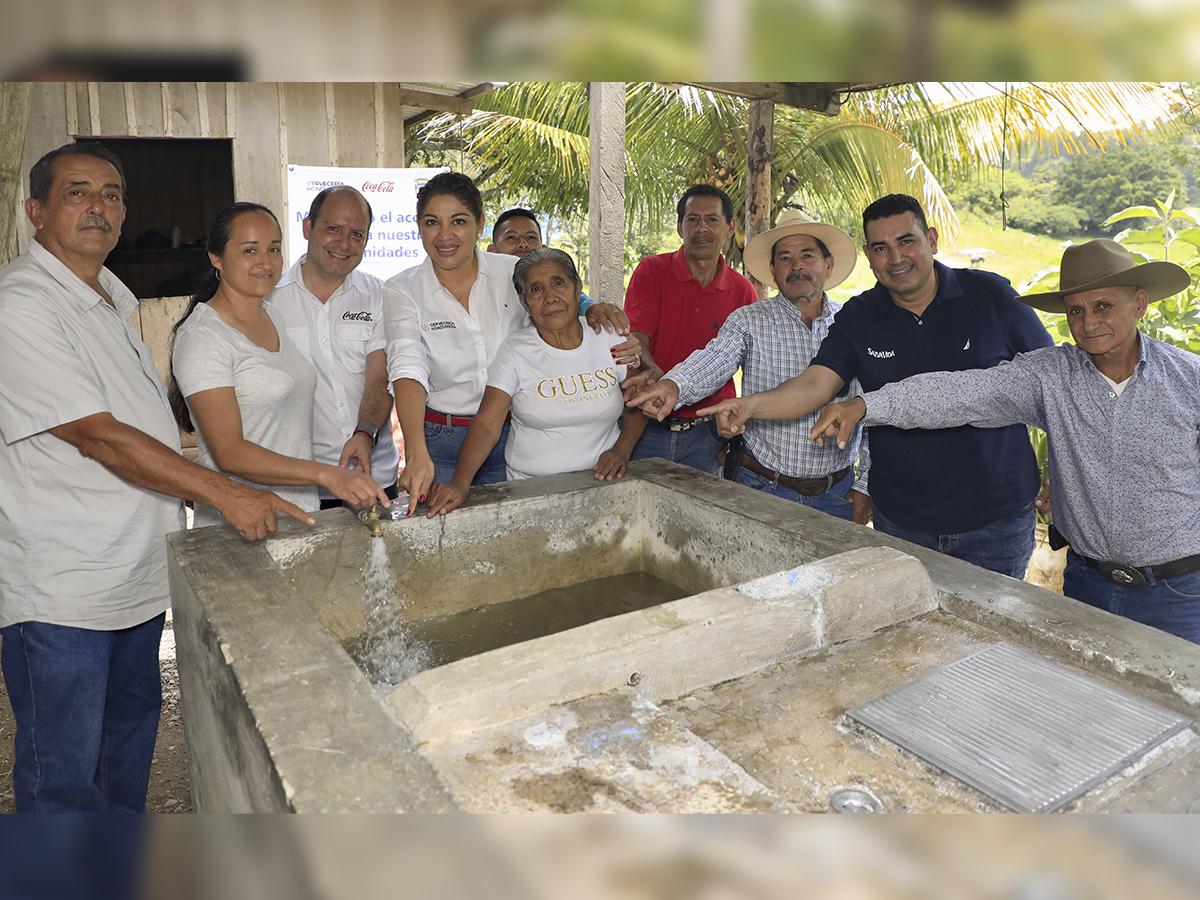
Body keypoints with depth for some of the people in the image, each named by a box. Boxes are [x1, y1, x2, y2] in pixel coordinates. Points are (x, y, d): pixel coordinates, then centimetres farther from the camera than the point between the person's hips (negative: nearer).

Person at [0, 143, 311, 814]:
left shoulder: (112, 297, 12)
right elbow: (98, 437, -23)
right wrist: (224, 493, -25)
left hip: (138, 574, 9)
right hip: (59, 589, -9)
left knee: (132, 729, 22)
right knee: (63, 778, 5)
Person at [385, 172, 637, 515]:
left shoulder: (514, 273, -3)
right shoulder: (401, 291, -7)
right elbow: (408, 370, -21)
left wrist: (595, 310, -17)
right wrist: (416, 454, -36)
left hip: (511, 435, 2)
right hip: (439, 440, -1)